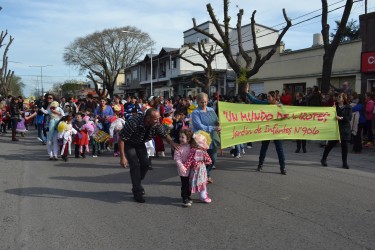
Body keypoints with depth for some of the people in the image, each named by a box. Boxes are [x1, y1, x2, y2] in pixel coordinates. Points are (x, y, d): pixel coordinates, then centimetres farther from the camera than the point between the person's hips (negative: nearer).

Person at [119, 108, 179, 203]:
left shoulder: (156, 125, -24)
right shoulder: (133, 123, -40)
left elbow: (165, 134, -8)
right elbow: (121, 139, -31)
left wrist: (171, 142, -29)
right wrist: (122, 157, -30)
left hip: (140, 144, 6)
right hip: (128, 144, -5)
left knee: (145, 163, 0)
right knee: (135, 165, -16)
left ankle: (136, 185, 25)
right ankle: (137, 192, -6)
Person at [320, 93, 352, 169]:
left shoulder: (348, 107, 3)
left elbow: (349, 118, -5)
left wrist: (341, 118, -18)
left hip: (344, 128, 0)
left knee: (344, 145, 3)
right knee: (331, 144, 3)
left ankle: (345, 163, 14)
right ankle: (323, 159, 19)